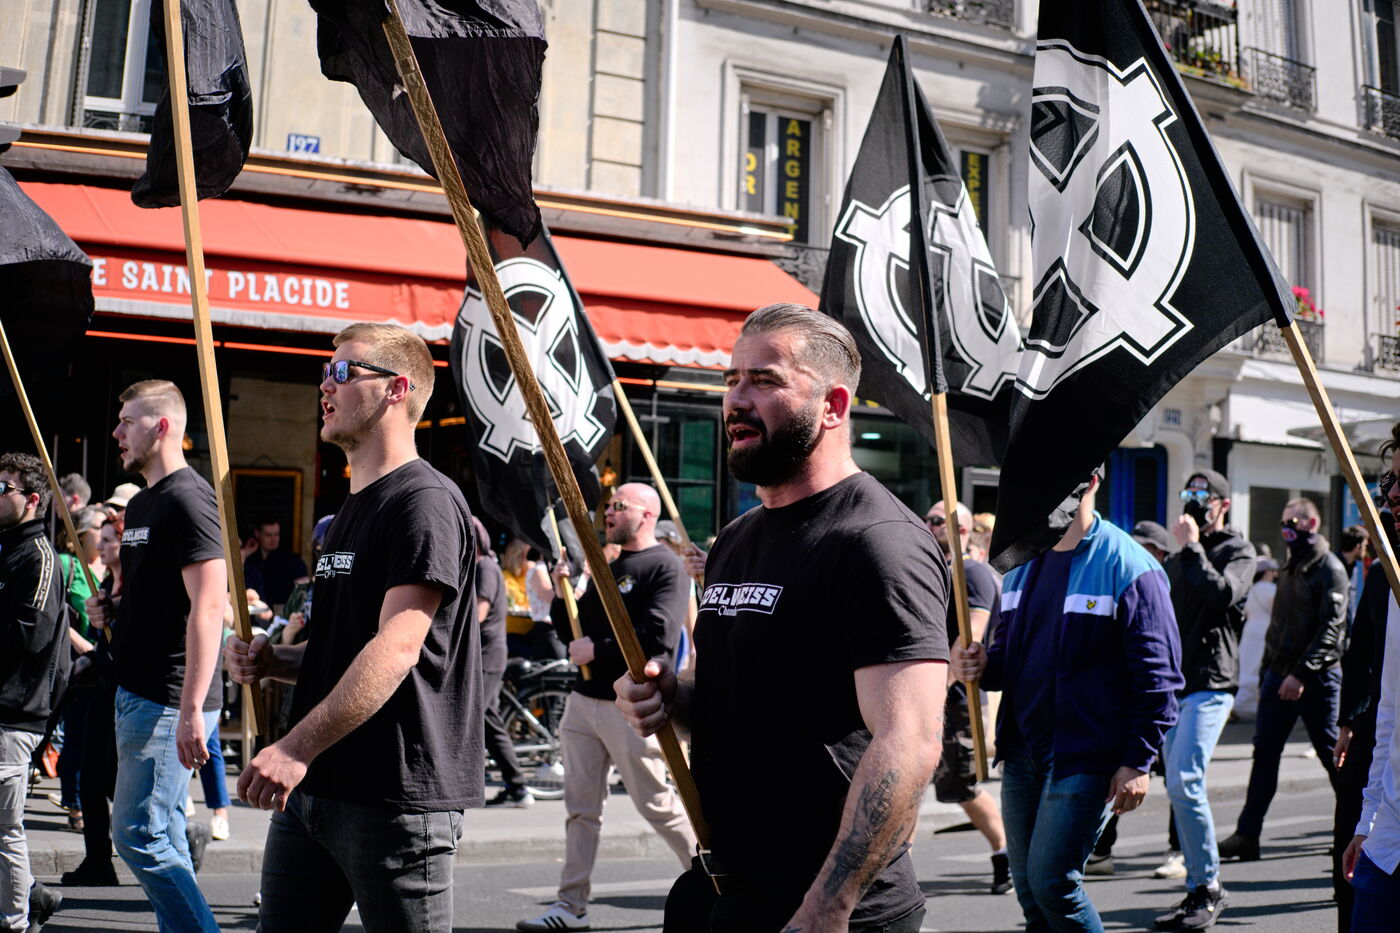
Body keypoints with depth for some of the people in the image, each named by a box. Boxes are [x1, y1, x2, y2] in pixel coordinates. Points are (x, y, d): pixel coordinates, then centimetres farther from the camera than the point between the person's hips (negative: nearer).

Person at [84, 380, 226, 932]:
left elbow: (207, 608, -22)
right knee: (163, 835, 13)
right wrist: (112, 611, 8)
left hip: (169, 700, -10)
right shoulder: (140, 504, 17)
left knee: (138, 835, -7)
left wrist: (190, 709, -25)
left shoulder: (188, 498, -14)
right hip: (139, 694, 10)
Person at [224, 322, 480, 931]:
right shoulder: (350, 510, 19)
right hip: (309, 789, 9)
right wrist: (273, 660, 6)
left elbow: (397, 649, -23)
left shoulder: (426, 501, -12)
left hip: (396, 798, -9)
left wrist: (296, 747, -27)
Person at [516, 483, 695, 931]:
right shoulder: (608, 571, 18)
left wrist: (597, 649, -15)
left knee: (657, 804, 0)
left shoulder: (664, 566, -8)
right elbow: (571, 635, 20)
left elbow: (658, 636, -21)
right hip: (583, 702, 8)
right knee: (581, 808, 8)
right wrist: (561, 593, 5)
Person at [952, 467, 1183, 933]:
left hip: (1086, 759, -7)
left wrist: (1138, 762, -13)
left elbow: (1157, 676, -11)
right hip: (1022, 752, 7)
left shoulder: (1130, 567, -10)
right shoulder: (1022, 565, 11)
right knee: (1029, 892, 12)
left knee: (1052, 882, -10)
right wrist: (981, 664, -3)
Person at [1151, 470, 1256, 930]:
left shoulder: (1238, 550, 0)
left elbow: (1222, 594, -19)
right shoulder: (1179, 558, 21)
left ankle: (1210, 888, -6)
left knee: (1184, 783, -17)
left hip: (1210, 684, -7)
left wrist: (1192, 547, -12)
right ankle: (1198, 891, 14)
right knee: (1180, 787, 7)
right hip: (1174, 684, 7)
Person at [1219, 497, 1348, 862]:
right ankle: (1247, 835, 1)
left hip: (1316, 679, -7)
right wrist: (1266, 674, 18)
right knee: (1264, 754, 2)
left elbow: (1330, 628, -16)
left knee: (1333, 755, 3)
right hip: (1279, 675, 7)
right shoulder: (1289, 569, 17)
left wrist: (1302, 673, -23)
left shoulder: (1330, 569, -8)